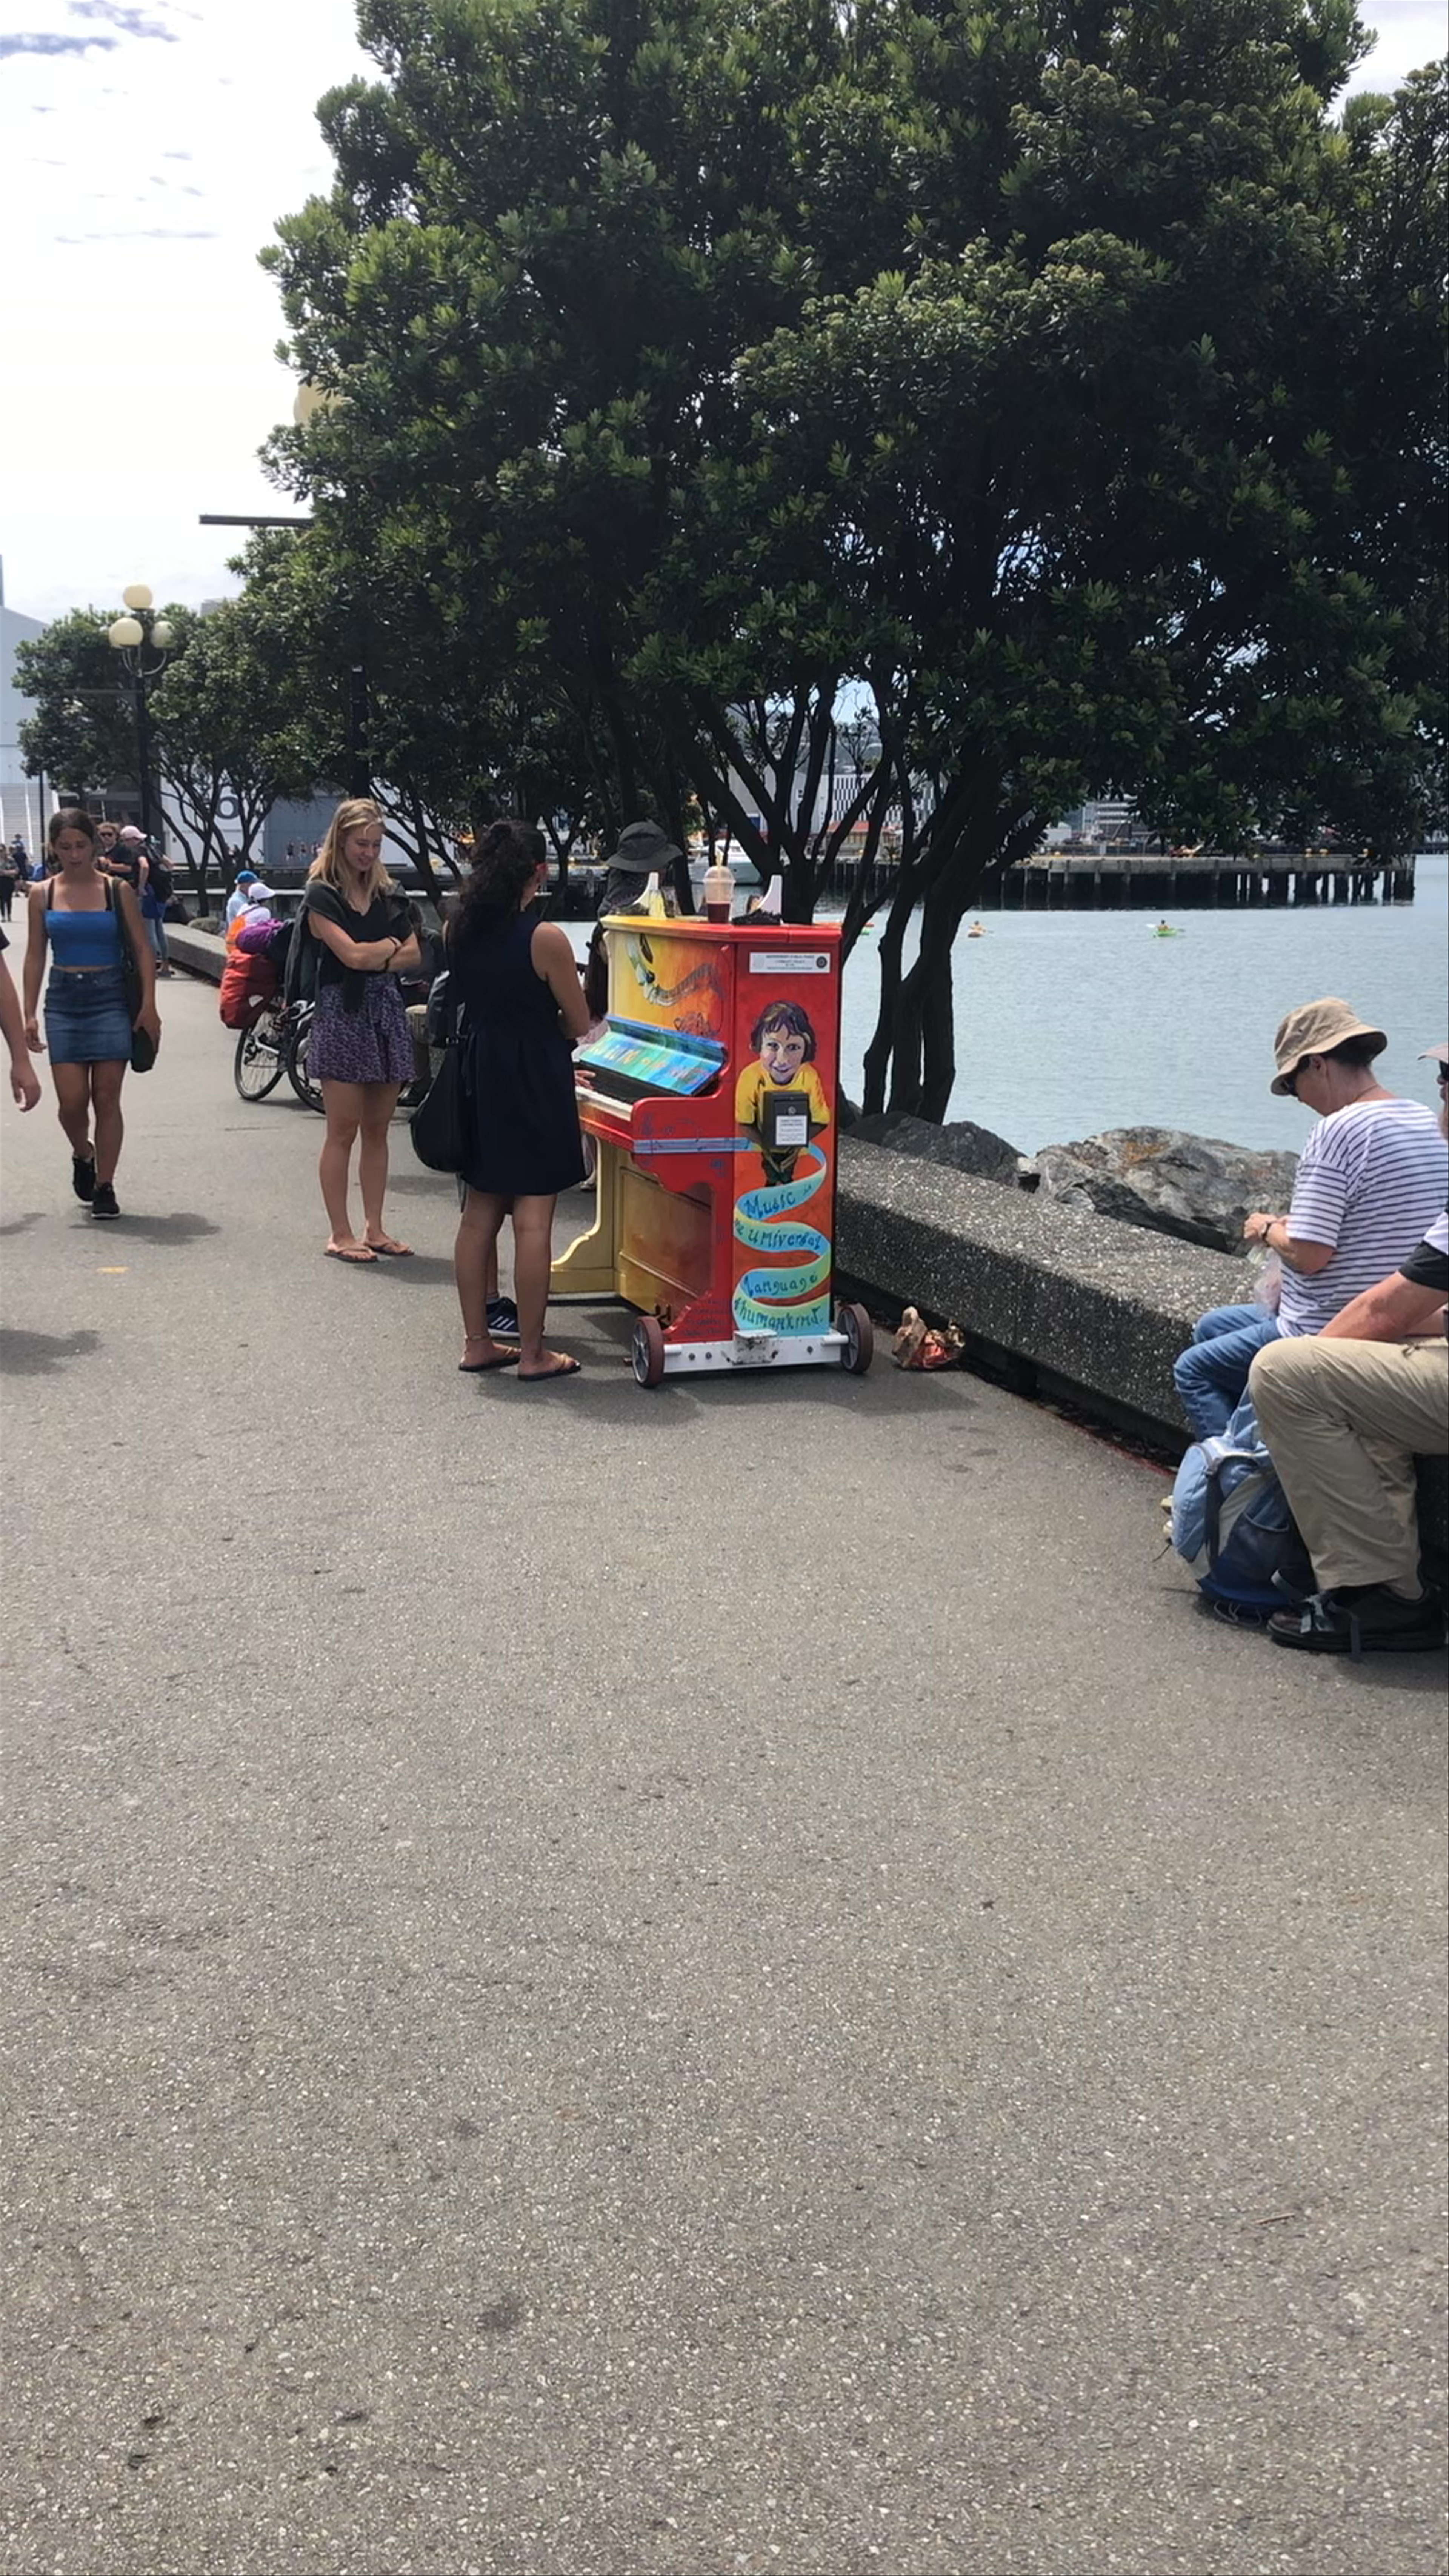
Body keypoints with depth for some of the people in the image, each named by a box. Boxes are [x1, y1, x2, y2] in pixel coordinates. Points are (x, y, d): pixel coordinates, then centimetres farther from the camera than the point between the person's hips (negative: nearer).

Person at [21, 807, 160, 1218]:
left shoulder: (118, 891, 0)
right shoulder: (43, 895, 5)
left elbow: (142, 950, 1)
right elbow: (35, 956, 8)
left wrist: (149, 1006, -6)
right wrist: (30, 1014, 2)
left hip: (109, 999, -1)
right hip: (63, 1002, 1)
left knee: (107, 1099, -2)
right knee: (72, 1100, -6)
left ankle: (104, 1187, 6)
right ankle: (83, 1155, 26)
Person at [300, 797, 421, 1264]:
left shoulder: (387, 894, 14)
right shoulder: (322, 896, -4)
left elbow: (413, 955, 6)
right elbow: (351, 953, -15)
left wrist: (375, 959, -10)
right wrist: (391, 945, 2)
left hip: (386, 1011, 6)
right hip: (342, 1013, -6)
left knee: (377, 1130, 8)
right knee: (343, 1131, -3)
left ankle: (374, 1227, 14)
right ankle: (340, 1233, 2)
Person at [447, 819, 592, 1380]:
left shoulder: (460, 932, 3)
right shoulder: (544, 938, -15)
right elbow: (579, 1026, -7)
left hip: (477, 1076, 7)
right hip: (533, 1083, -7)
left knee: (479, 1213, 13)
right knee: (533, 1220, -1)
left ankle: (477, 1343, 19)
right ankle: (532, 1355, 4)